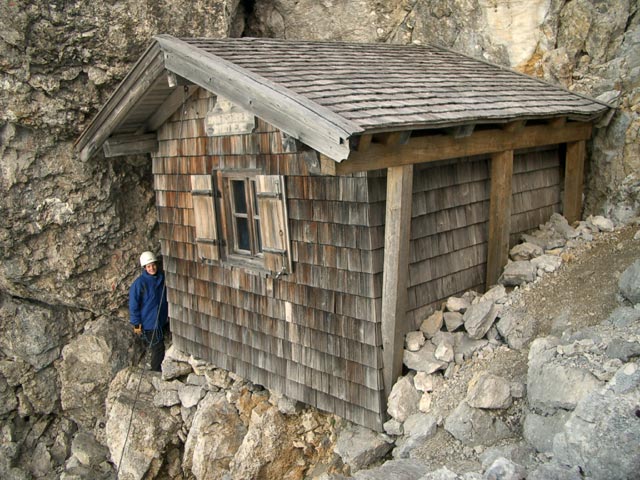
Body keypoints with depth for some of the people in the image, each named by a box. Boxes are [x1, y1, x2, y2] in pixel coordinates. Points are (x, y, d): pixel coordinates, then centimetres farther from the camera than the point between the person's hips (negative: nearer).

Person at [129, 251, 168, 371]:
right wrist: (136, 324, -12)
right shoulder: (139, 283, -15)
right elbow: (133, 305, -12)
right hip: (148, 322, -6)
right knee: (158, 349, -3)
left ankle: (157, 371, 28)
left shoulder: (161, 278, 2)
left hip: (161, 320, 6)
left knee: (159, 348, 14)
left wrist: (167, 314, 14)